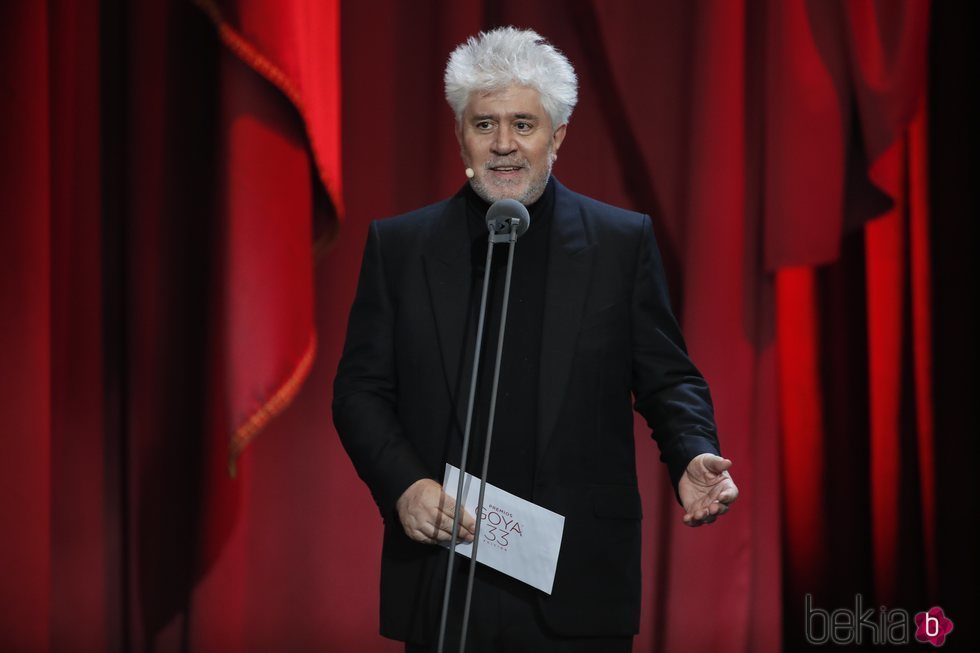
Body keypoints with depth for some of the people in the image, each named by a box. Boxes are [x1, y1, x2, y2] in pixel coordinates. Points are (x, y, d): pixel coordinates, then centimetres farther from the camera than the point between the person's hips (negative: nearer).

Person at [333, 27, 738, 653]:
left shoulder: (623, 242, 5)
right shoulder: (399, 245, 7)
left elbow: (668, 379, 7)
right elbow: (361, 389, 7)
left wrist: (693, 458, -13)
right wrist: (404, 486, -9)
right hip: (443, 575, 1)